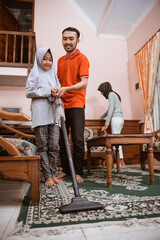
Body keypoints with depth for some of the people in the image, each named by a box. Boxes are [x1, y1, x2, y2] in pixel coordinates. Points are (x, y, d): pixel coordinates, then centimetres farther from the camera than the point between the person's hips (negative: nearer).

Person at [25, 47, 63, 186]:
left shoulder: (53, 74, 22)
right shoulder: (35, 73, 7)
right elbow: (29, 92, -2)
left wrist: (57, 92, -1)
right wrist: (48, 91, -9)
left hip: (53, 113, 4)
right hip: (40, 114, -4)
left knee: (54, 146, 1)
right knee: (43, 146, 0)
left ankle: (53, 174, 13)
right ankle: (48, 176, 7)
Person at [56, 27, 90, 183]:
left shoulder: (82, 58, 0)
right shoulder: (60, 60, 19)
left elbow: (84, 83, -11)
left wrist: (67, 88, -26)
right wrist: (56, 91, 4)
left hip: (76, 104, -6)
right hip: (62, 105, 6)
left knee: (78, 140, -6)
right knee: (61, 139, 7)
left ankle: (78, 172, 8)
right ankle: (65, 169, 20)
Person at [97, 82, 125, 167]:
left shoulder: (111, 94, -4)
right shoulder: (113, 94, 25)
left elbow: (111, 110, -14)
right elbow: (109, 110, 30)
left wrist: (106, 124, -16)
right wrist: (101, 117, 36)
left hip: (116, 118, -9)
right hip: (120, 119, 9)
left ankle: (121, 161, -7)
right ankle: (121, 161, 5)